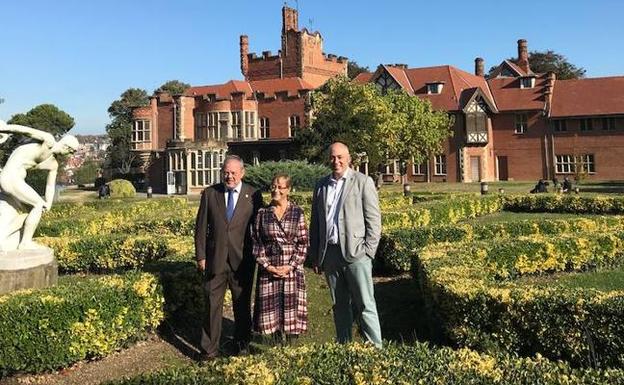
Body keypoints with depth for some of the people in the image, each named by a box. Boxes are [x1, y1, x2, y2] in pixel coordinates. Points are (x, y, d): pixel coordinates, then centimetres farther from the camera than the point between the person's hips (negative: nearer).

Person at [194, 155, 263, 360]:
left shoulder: (253, 195, -1)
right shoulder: (209, 194, 3)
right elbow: (201, 227, 4)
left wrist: (257, 256, 0)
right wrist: (200, 256, 0)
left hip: (242, 260, 0)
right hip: (215, 259, 1)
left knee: (242, 305, 13)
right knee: (212, 305, 4)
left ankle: (242, 343, 31)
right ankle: (209, 349, 16)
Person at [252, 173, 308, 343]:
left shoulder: (297, 212, 0)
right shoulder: (262, 213, 3)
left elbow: (303, 243, -2)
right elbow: (257, 243, 3)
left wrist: (290, 266, -10)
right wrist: (267, 266, -7)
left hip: (292, 269, -1)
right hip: (268, 270, 1)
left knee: (291, 308, 3)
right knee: (272, 309, 6)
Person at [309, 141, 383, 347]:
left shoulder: (362, 181, 0)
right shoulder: (321, 185, 13)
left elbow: (374, 220, -2)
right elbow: (315, 223, 15)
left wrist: (367, 251, -9)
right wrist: (315, 256, 12)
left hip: (355, 253, -4)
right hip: (329, 253, 4)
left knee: (365, 305, -3)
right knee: (339, 306, 13)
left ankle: (376, 348, 7)